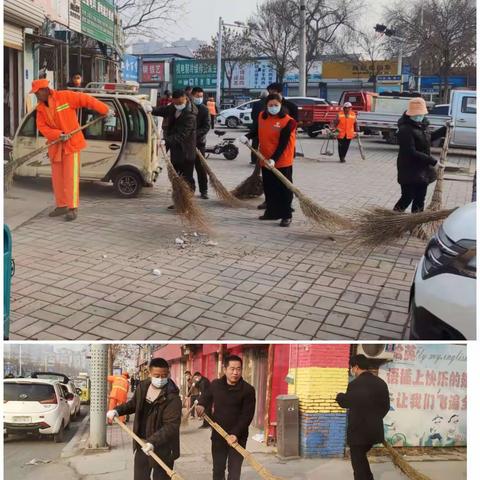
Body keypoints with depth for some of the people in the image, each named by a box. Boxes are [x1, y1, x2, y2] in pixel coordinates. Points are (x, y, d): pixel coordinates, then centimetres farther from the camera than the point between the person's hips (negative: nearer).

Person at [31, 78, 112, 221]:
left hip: (71, 143, -6)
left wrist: (105, 110, -9)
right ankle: (62, 206, 21)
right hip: (55, 145, 6)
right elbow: (42, 127, -3)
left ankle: (73, 208, -4)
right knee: (57, 177, 9)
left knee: (71, 176, -8)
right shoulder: (40, 108, 4)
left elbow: (86, 99, -10)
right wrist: (59, 135, -18)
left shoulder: (65, 96, -12)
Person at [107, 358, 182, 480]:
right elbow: (133, 403, 18)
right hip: (142, 444, 7)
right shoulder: (142, 387, -1)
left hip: (162, 448, -6)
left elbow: (171, 426, -28)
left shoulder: (172, 398, -24)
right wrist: (117, 410, 2)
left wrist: (153, 442, -38)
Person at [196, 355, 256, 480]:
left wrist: (235, 434, -25)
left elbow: (247, 415, -15)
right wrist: (201, 405, -4)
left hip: (238, 437, -3)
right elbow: (207, 397, 19)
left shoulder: (248, 390, -13)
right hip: (218, 435, 3)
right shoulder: (215, 384, -1)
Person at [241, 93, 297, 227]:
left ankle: (286, 216, 7)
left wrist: (274, 159, -26)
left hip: (282, 162, -6)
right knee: (269, 188, 14)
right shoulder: (262, 116, 4)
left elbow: (283, 143, -19)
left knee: (284, 189, 0)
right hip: (266, 161, 6)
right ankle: (272, 212, 27)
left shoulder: (288, 121, -15)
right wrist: (247, 136, 6)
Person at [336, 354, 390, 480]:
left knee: (358, 463, 6)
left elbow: (345, 403, -8)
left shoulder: (354, 384, -19)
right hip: (374, 430, 7)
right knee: (361, 458, 25)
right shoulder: (381, 383, 2)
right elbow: (386, 406, 9)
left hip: (358, 431, -7)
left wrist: (339, 396, 12)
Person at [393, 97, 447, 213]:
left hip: (423, 169, 8)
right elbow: (411, 152, -25)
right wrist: (430, 160, -24)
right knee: (407, 197, -4)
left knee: (420, 198, 15)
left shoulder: (422, 125, 6)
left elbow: (428, 138, 28)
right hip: (409, 170, -8)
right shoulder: (405, 129, -21)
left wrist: (444, 130, 22)